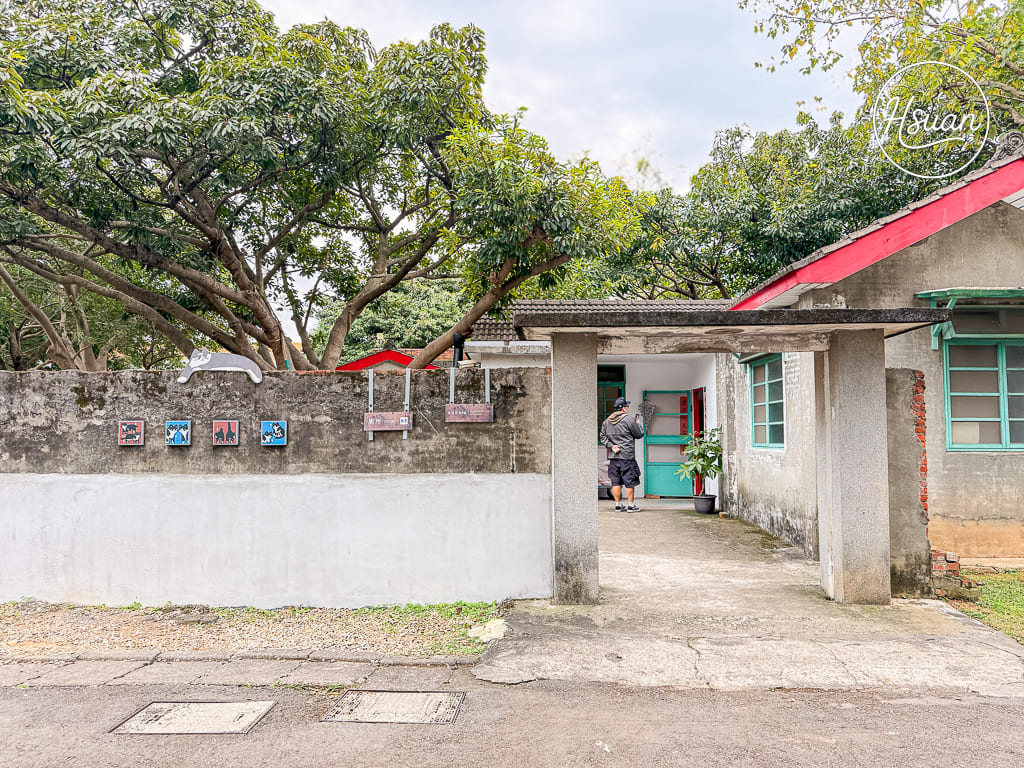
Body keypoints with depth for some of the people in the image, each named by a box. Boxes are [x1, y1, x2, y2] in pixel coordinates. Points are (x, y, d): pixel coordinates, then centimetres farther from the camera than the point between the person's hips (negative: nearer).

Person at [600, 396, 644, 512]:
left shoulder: (606, 421, 9)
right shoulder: (629, 420, -9)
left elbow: (603, 437, 10)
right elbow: (639, 434, 0)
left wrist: (611, 446, 3)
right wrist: (638, 423, 15)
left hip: (613, 457, 6)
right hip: (627, 456, -5)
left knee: (616, 482, 8)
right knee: (629, 482, 3)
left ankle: (618, 505, 13)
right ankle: (630, 505, 7)